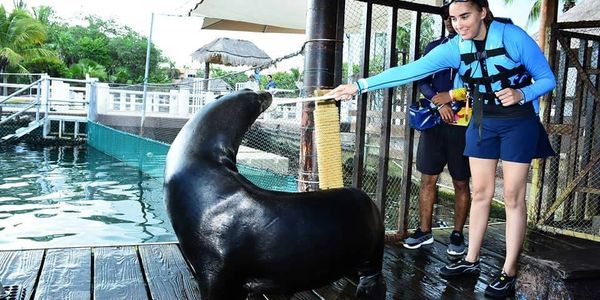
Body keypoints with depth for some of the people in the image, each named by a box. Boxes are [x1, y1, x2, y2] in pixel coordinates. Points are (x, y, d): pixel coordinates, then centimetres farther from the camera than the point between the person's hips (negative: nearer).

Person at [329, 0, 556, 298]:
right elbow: (410, 70, -17)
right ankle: (470, 261, 20)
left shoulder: (513, 36, -18)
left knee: (512, 196, -2)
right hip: (483, 123, 4)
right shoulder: (454, 48, -9)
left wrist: (522, 94, -30)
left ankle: (509, 272, 8)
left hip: (518, 123, -3)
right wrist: (360, 85, -23)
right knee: (480, 192, 8)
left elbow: (547, 79, -8)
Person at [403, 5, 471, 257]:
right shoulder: (433, 47, 14)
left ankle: (458, 234, 14)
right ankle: (424, 230, 15)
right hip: (435, 120, 3)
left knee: (461, 182, 3)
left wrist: (452, 96, -13)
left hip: (462, 124, -3)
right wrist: (439, 102, -9)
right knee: (428, 178, 5)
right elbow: (422, 81, 8)